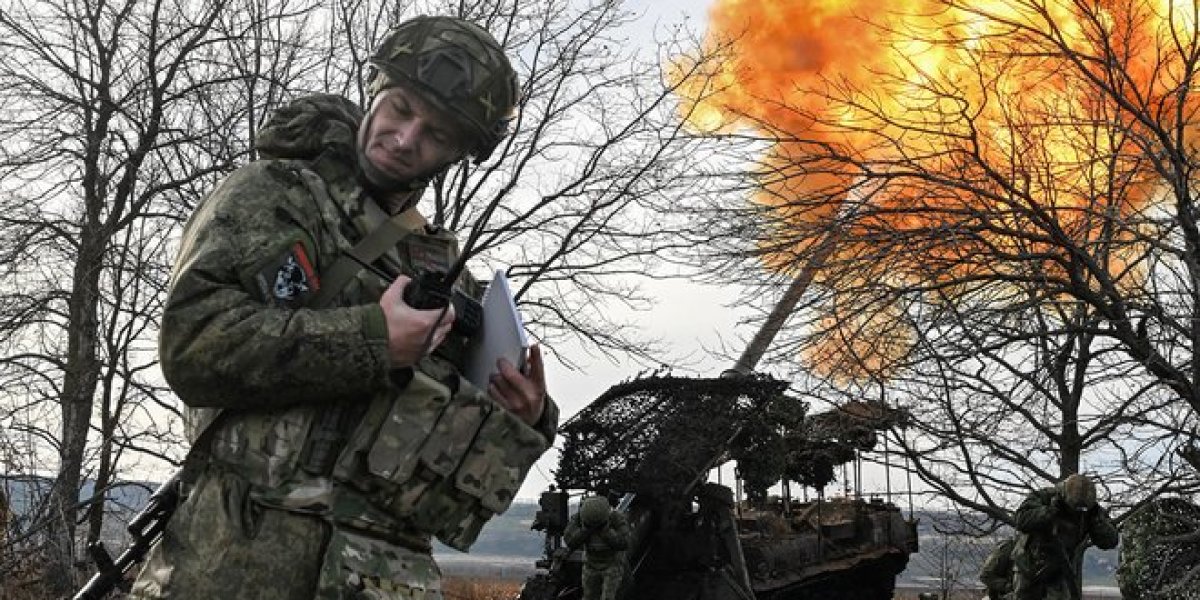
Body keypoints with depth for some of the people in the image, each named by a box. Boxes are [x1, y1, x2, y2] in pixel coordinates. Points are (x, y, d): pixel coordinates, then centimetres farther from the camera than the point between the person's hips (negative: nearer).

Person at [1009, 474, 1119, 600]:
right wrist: (1051, 509, -40)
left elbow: (1110, 541, -16)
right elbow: (1021, 520, -36)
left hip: (1059, 573, 1)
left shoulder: (1089, 512, -11)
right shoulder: (1043, 498, -20)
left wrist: (1097, 518, -30)